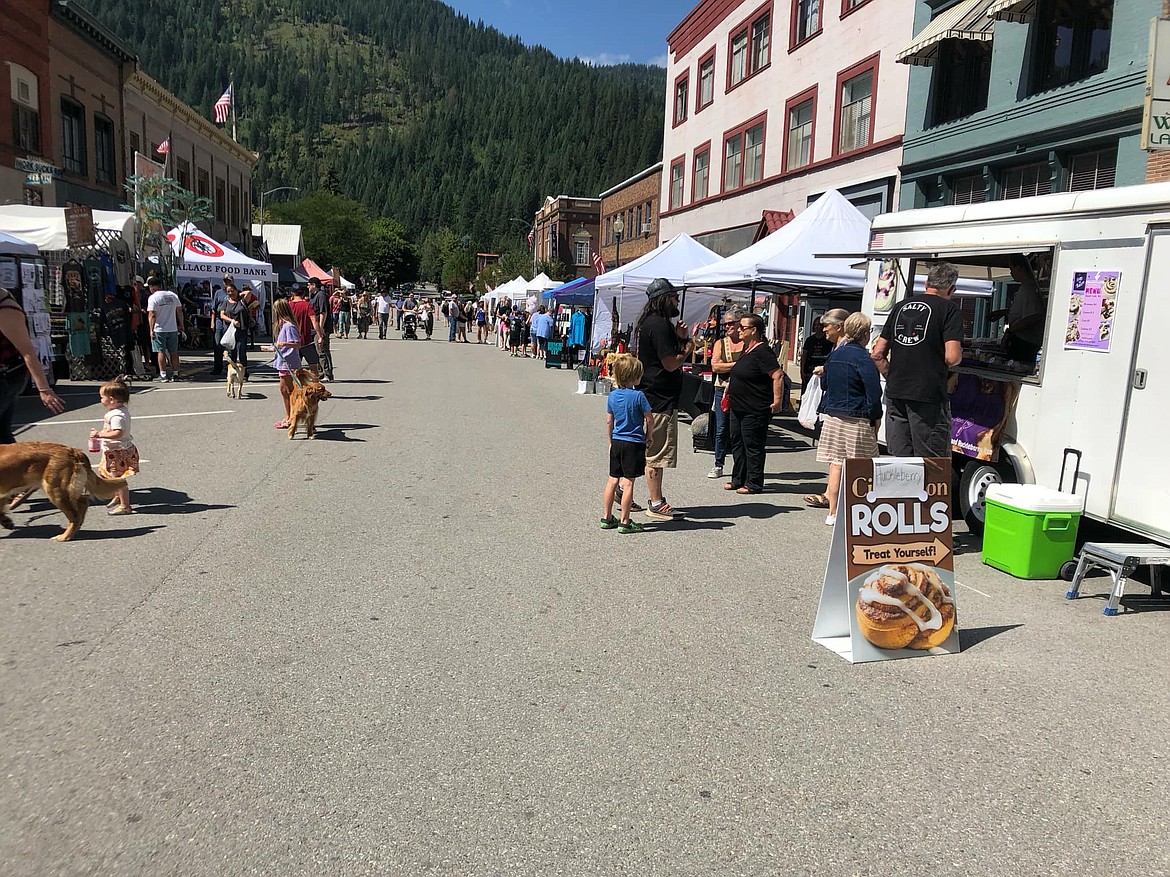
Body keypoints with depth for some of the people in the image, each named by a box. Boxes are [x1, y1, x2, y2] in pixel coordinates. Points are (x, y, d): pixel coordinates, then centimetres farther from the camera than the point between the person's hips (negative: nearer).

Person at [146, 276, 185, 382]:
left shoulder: (152, 298, -10)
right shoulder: (173, 295, 4)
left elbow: (152, 315, -16)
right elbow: (179, 311, 8)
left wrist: (151, 329, -13)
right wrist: (181, 324, 17)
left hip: (159, 329, -4)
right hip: (173, 329, 4)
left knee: (161, 351, 2)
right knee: (174, 352, 9)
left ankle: (163, 375, 1)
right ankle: (175, 374, 12)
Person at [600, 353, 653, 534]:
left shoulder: (612, 395, 3)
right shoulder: (638, 396, -14)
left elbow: (609, 421, 9)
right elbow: (649, 419, -8)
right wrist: (647, 436, 9)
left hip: (617, 442, 6)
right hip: (634, 443, -6)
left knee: (613, 480, 13)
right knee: (628, 482, -2)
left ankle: (606, 517, 19)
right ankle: (624, 522, 1)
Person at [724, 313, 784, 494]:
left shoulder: (762, 352, -18)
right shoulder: (746, 349, 13)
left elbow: (778, 376, -23)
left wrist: (777, 401, -23)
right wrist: (730, 386, 21)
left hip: (755, 411, -10)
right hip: (738, 408, 10)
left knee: (753, 446, -1)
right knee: (737, 443, 16)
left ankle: (753, 484, 8)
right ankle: (738, 479, 27)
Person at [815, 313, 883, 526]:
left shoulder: (834, 354, 9)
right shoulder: (862, 357, -13)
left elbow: (824, 383, 20)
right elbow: (874, 391, -15)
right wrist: (876, 417, -8)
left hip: (833, 416, 6)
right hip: (857, 420, -6)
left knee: (836, 463, 9)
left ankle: (833, 512, 13)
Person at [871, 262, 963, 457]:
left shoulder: (901, 306, 14)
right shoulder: (949, 309, -3)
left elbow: (878, 354, 12)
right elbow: (952, 357, -14)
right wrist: (958, 356, 8)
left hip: (895, 395, 5)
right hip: (928, 396, -5)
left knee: (900, 460, 12)